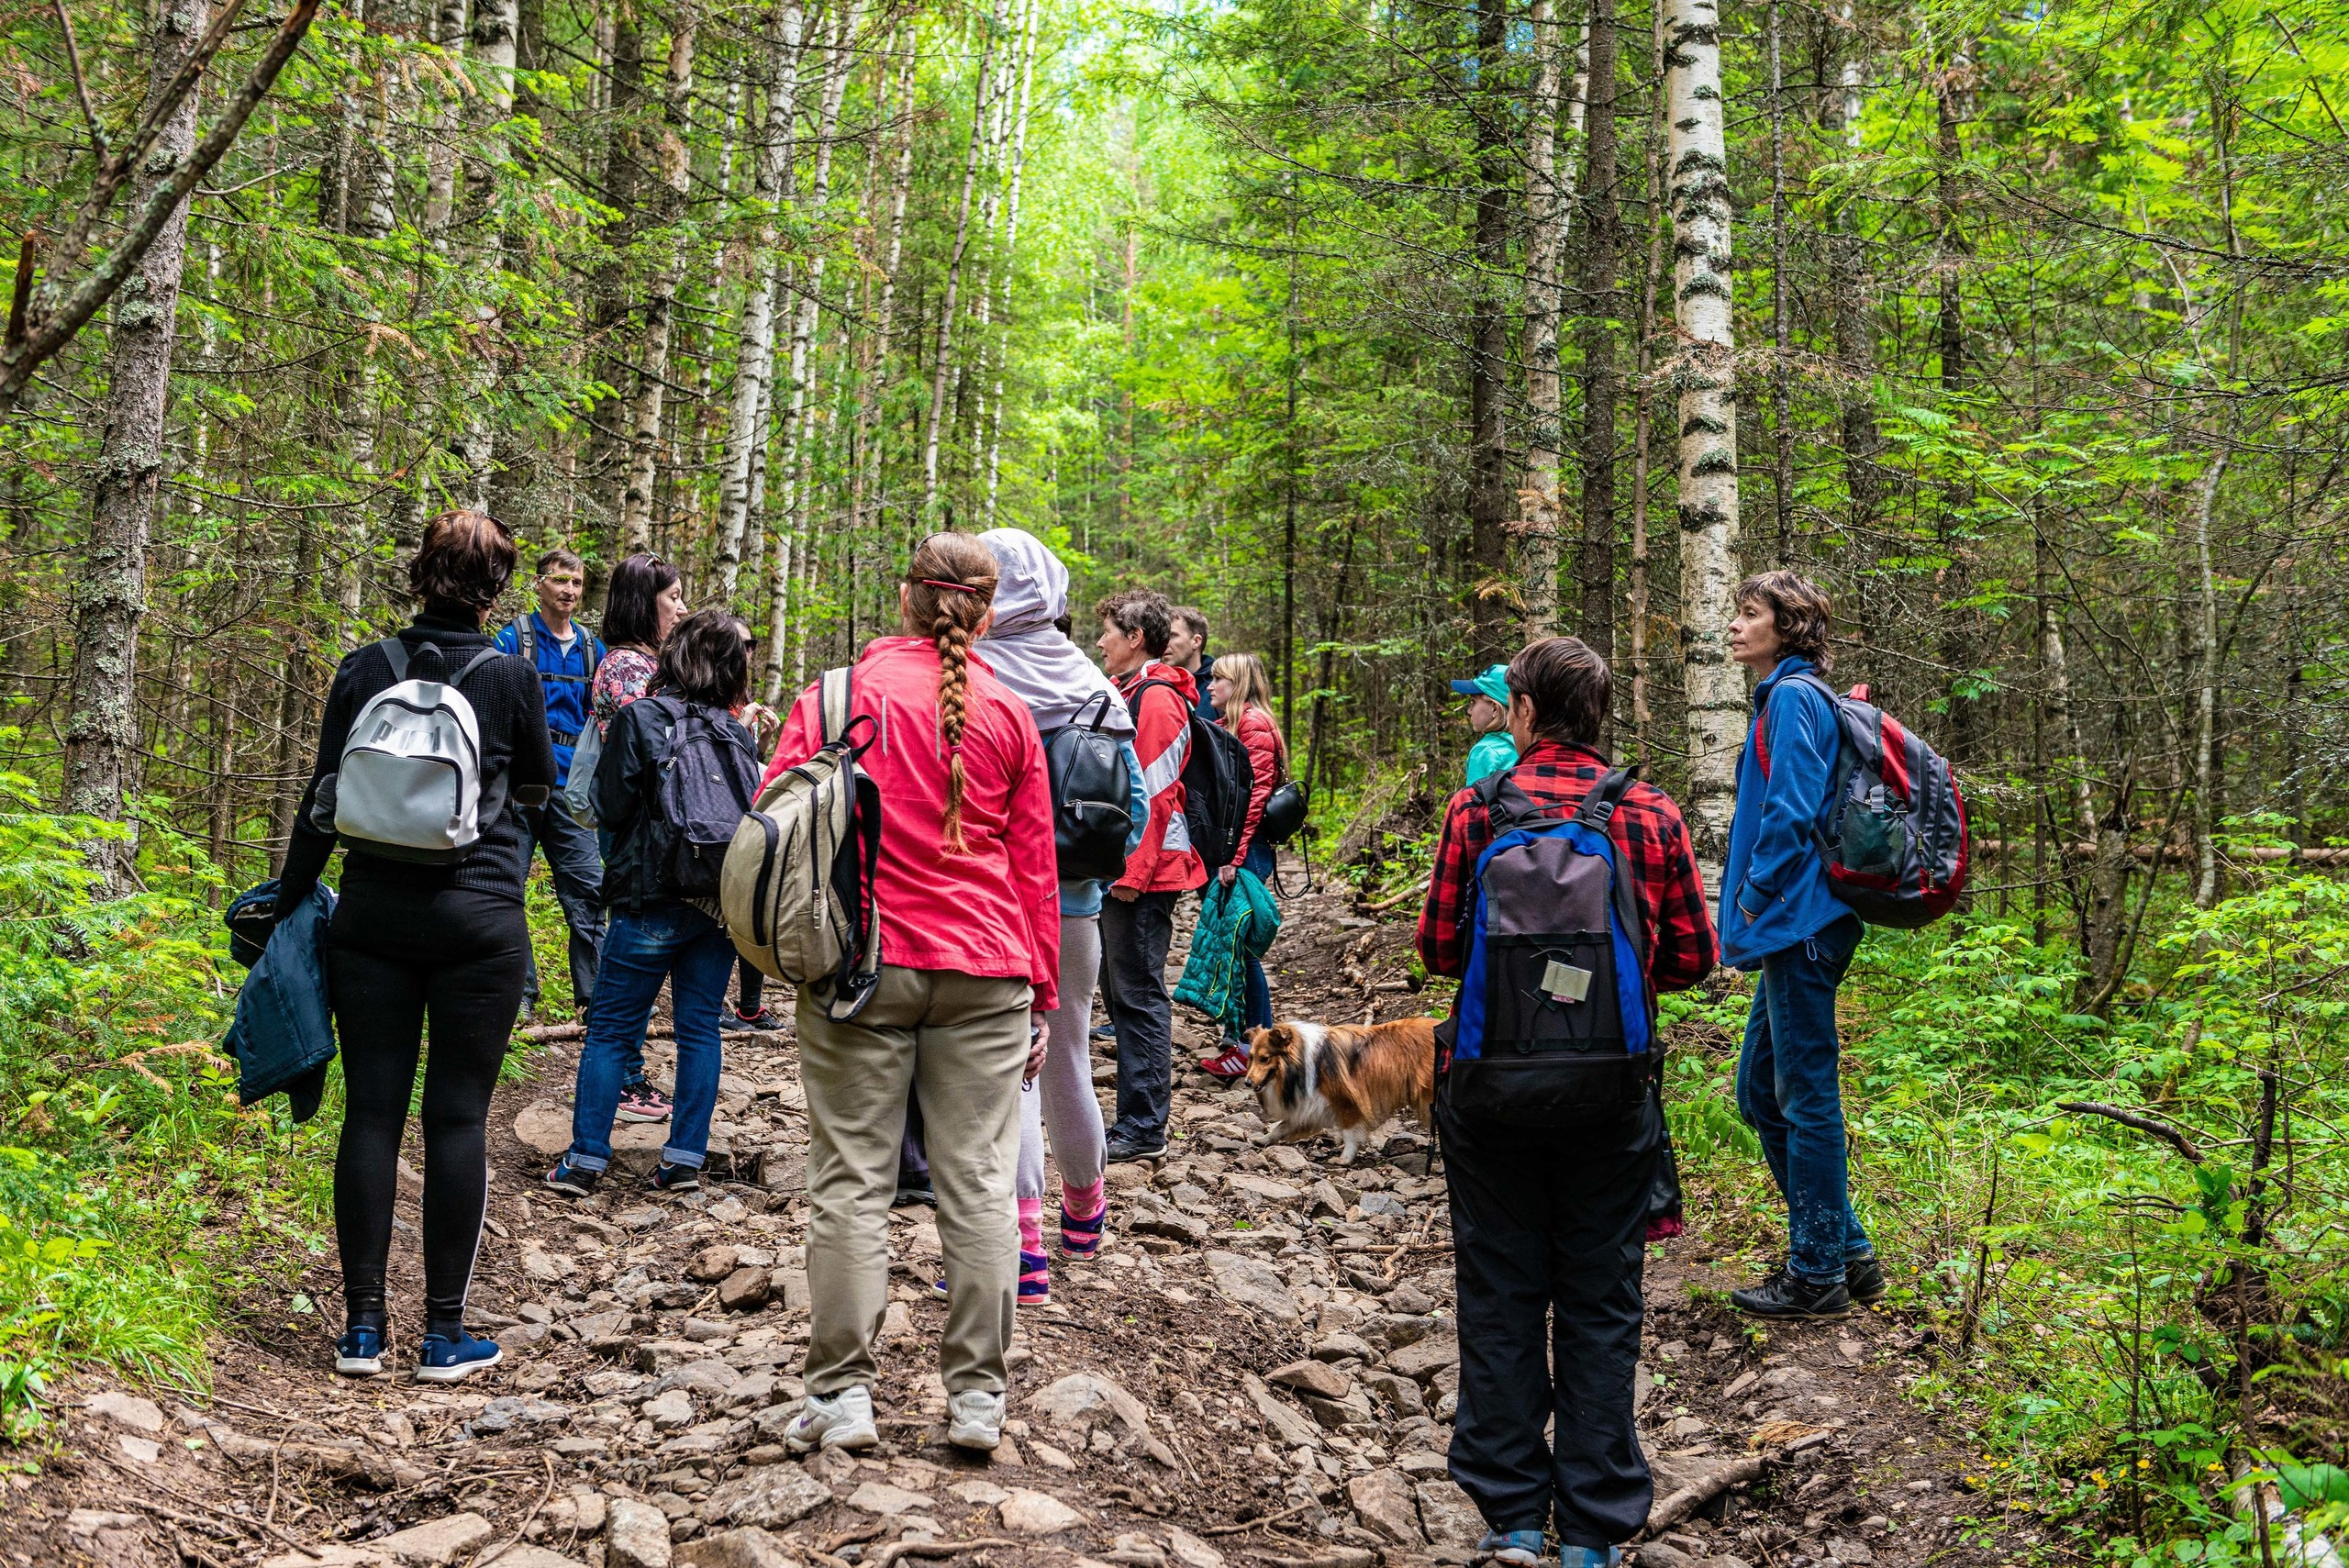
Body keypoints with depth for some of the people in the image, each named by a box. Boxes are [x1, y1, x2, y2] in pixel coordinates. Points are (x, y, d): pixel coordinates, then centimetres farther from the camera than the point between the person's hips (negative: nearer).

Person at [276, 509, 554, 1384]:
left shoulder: (364, 671, 2)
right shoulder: (511, 678, -4)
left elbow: (321, 802, 5)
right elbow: (539, 787, 12)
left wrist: (287, 904, 13)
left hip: (373, 916, 2)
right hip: (478, 921, -2)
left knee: (372, 1110, 8)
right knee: (457, 1117, 4)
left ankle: (363, 1326, 13)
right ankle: (444, 1335, 9)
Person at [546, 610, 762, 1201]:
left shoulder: (639, 719, -6)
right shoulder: (739, 734, 3)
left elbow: (611, 808, -7)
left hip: (651, 899, -3)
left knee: (612, 1030, 6)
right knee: (700, 1028, 10)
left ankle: (586, 1159, 8)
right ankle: (686, 1158, 12)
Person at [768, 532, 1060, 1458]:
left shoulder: (838, 694, 0)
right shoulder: (1007, 713, 6)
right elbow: (1035, 863, 8)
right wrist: (1042, 991, 14)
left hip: (860, 964, -1)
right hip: (984, 973, 1)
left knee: (851, 1181, 5)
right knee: (978, 1183, 5)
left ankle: (841, 1394, 9)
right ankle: (977, 1396, 10)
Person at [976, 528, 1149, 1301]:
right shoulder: (1092, 682, 3)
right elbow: (1135, 803, 5)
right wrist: (1091, 870, 14)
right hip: (1074, 902, 5)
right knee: (1065, 1057, 20)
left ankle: (1025, 1245, -1)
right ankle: (1084, 1211, 39)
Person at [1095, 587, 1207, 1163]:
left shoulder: (1157, 700, -13)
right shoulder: (1128, 695, 19)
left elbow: (1153, 795, -19)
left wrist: (1132, 871, -20)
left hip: (1142, 875, -10)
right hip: (1116, 872, 10)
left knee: (1139, 995, -5)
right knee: (1120, 991, 14)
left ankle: (1144, 1130, 2)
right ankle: (1135, 1118, 22)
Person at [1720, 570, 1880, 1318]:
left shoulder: (1794, 696, -11)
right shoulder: (1791, 697, 19)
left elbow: (1792, 813, -20)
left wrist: (1752, 902, -11)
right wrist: (1750, 914, 17)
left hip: (1799, 922, -10)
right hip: (1794, 927, 10)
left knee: (1805, 1096, -1)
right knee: (1761, 1091, 15)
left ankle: (1818, 1275, 10)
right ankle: (1848, 1252, 24)